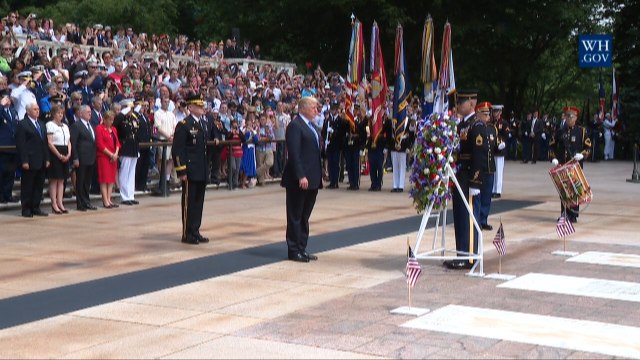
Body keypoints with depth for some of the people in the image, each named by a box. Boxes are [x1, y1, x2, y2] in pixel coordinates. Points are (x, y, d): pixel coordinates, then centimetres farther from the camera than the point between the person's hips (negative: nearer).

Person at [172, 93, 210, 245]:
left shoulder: (204, 123, 14)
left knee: (199, 202, 11)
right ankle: (187, 234, 8)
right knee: (189, 202, 0)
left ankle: (195, 231, 19)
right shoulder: (184, 125, -10)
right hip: (190, 171, -7)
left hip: (202, 171, 7)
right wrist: (181, 171, -17)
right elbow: (177, 150, -14)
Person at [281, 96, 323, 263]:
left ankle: (302, 249, 20)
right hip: (299, 180, -9)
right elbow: (294, 153, -19)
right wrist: (301, 176, -24)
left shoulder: (311, 126, 17)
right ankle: (294, 251, 6)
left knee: (304, 217, 13)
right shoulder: (295, 125, -12)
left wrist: (318, 176, 13)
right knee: (295, 216, 0)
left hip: (312, 179, 9)